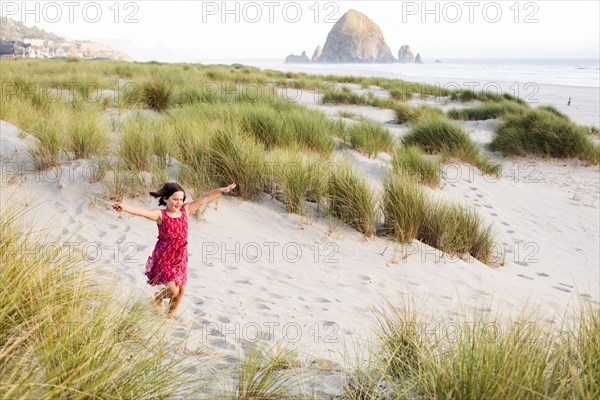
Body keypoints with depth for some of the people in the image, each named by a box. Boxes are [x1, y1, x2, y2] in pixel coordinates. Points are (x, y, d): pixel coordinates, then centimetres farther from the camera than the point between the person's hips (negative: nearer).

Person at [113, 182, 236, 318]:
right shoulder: (161, 214, -12)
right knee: (173, 289, -16)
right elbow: (143, 211, -30)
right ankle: (158, 297, 19)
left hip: (180, 258, 6)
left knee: (181, 290, 10)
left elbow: (204, 198, 7)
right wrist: (125, 207, -48)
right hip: (163, 258, -6)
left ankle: (169, 317, 32)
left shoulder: (185, 210, 3)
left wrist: (222, 190, 10)